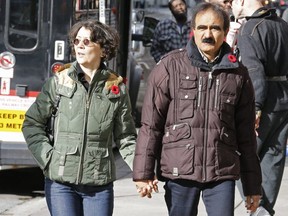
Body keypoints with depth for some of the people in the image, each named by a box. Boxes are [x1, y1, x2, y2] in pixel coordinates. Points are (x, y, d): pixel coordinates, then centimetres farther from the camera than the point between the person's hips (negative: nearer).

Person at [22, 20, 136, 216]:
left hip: (100, 183, 1)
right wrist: (47, 158, -5)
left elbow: (126, 138, 7)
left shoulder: (117, 88, 4)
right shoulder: (59, 82, 2)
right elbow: (32, 124, 7)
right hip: (60, 181, -1)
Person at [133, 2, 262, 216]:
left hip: (222, 173, 1)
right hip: (179, 171, -1)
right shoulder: (170, 67, 0)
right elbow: (150, 124, 0)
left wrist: (252, 185, 11)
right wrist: (143, 172, -5)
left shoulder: (238, 74, 6)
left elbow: (246, 135, 10)